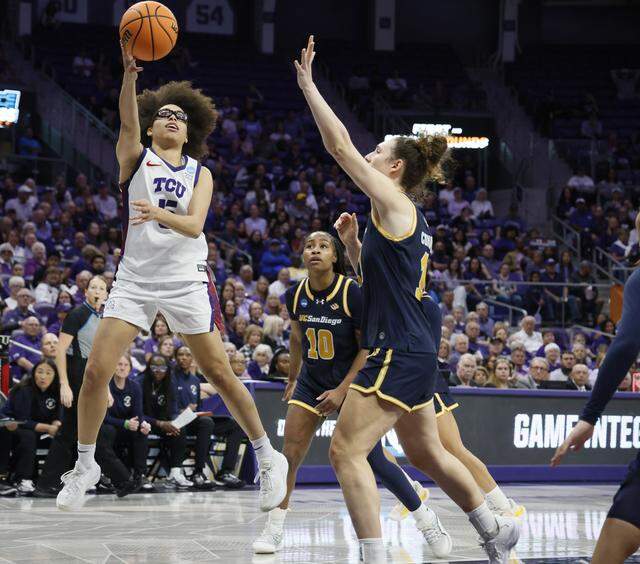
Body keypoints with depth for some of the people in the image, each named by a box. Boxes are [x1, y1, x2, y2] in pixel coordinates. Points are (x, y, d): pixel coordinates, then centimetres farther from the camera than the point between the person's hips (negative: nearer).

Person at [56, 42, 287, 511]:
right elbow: (127, 119, -17)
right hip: (135, 279, 0)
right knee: (96, 371, -8)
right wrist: (130, 71, -36)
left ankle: (268, 458, 14)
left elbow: (194, 225, -10)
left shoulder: (200, 173, 7)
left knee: (221, 374, 0)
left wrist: (160, 214, -32)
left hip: (187, 282, 0)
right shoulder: (136, 157, 4)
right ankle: (85, 467, 10)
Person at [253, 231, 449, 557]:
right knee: (290, 454, -11)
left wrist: (342, 390, -19)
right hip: (311, 381, 4)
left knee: (373, 460, -3)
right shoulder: (296, 295, -4)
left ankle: (426, 520, 15)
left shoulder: (352, 293, -18)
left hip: (350, 382, -4)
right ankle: (274, 530, -1)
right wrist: (291, 380, 22)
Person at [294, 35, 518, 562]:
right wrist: (352, 241, 19)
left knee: (346, 451, -12)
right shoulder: (410, 222, 16)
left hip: (400, 355, -10)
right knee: (426, 453, 24)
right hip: (414, 354, 10)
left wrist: (308, 85, -9)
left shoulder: (394, 202, -9)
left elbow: (340, 146, -13)